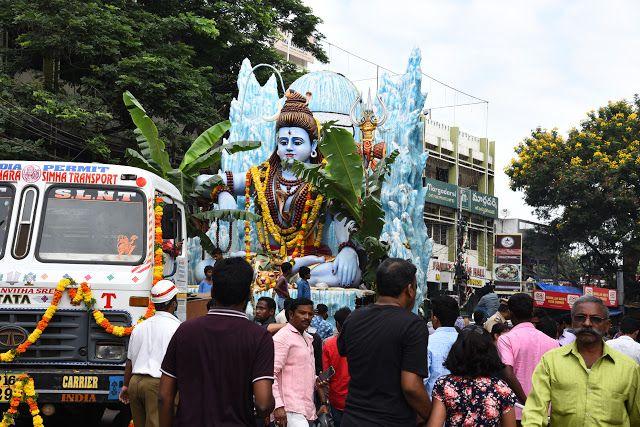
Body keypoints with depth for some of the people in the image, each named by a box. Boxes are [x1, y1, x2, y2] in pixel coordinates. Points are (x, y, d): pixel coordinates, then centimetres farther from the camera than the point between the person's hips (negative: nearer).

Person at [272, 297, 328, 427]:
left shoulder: (308, 338, 20)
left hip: (307, 409, 8)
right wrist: (278, 406, -23)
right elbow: (272, 374, -15)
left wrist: (324, 402, 19)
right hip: (291, 411, -8)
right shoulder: (282, 337, -7)